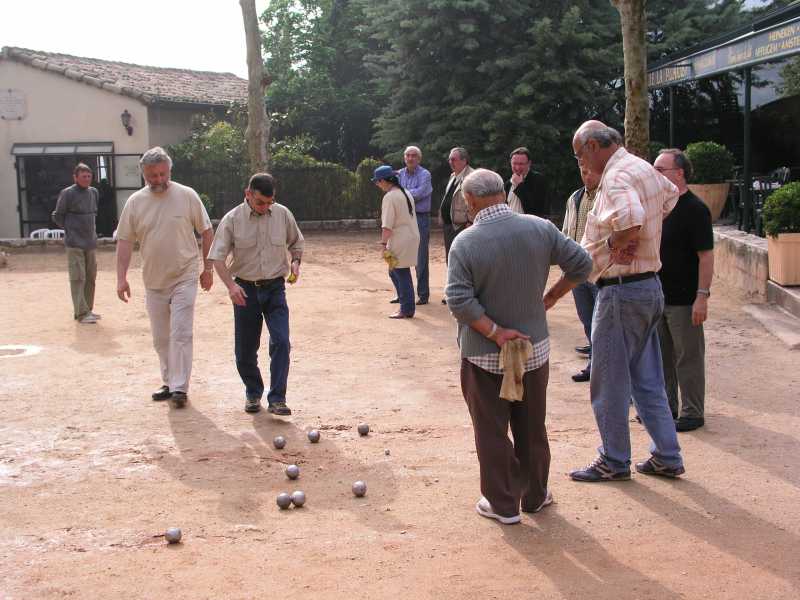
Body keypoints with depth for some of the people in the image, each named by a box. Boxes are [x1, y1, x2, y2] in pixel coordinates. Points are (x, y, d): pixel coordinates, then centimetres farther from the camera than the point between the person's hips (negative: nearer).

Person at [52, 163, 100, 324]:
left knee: (90, 277, 10)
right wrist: (71, 229, 0)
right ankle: (81, 313, -8)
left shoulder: (94, 192, 10)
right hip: (75, 243, -7)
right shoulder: (67, 194, -9)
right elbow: (57, 216, -2)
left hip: (91, 242, 7)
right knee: (78, 278, -8)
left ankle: (87, 310, 19)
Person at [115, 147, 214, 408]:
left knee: (180, 334, -10)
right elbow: (124, 241, 3)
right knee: (161, 338, 12)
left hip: (184, 278, -4)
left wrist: (208, 268, 1)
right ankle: (169, 382, 26)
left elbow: (206, 232, 1)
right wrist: (121, 278, -3)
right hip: (153, 281, 4)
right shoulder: (135, 202, 2)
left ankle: (179, 388, -7)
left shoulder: (187, 196, -5)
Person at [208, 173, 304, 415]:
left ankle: (277, 399, -7)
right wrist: (231, 285, -21)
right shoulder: (232, 219, -6)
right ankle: (253, 393, 27)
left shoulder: (283, 214, 0)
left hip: (275, 288, 1)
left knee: (281, 341, -13)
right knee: (245, 349, 4)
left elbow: (296, 243, 16)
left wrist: (295, 262, -4)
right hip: (245, 290, -1)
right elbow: (218, 257, -7)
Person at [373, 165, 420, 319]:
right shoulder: (406, 193, 13)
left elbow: (387, 225, -20)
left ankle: (406, 310, 6)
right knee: (395, 272, 17)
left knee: (401, 274, 0)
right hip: (412, 236, 9)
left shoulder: (389, 197, -15)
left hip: (400, 240, -9)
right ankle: (407, 305, 19)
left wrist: (383, 244, -17)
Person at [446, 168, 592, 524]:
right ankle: (535, 496, 30)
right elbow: (581, 264, 0)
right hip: (535, 348, 4)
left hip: (484, 356, -4)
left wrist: (495, 332, -17)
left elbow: (459, 301, -22)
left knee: (492, 432, 9)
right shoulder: (540, 229, -7)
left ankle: (502, 504, 18)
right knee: (532, 428, 18)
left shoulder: (465, 243, -16)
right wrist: (550, 298, 8)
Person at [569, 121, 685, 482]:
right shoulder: (645, 169, 10)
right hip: (649, 286, 9)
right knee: (647, 380, 16)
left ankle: (614, 462, 15)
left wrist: (614, 243, -17)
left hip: (621, 291, -9)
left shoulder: (617, 176, -19)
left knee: (609, 383, 4)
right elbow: (672, 197, 28)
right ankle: (667, 457, 22)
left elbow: (630, 220, -39)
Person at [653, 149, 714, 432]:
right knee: (661, 355, 16)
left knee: (688, 358, 1)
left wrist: (702, 296, -21)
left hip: (684, 300, -8)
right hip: (658, 297, 8)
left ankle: (693, 413, 12)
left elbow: (706, 256, -16)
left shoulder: (695, 209, -14)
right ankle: (666, 406, 29)